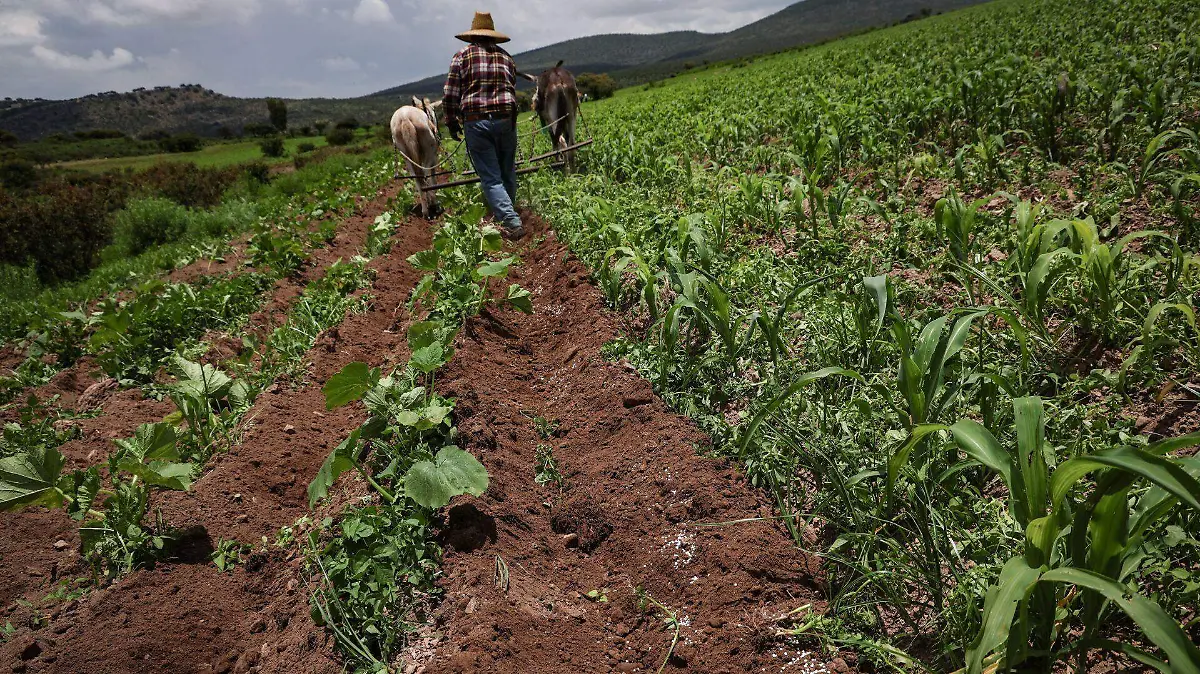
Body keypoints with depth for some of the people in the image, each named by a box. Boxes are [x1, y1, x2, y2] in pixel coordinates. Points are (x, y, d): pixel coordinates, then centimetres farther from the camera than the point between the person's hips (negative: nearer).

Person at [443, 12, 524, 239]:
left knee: (491, 178, -2)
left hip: (476, 121, -3)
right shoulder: (506, 57, 16)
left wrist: (451, 122, 14)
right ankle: (507, 215, 27)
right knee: (507, 173, 15)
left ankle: (512, 223, -13)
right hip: (506, 118, 3)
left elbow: (450, 95, 2)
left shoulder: (463, 55, 6)